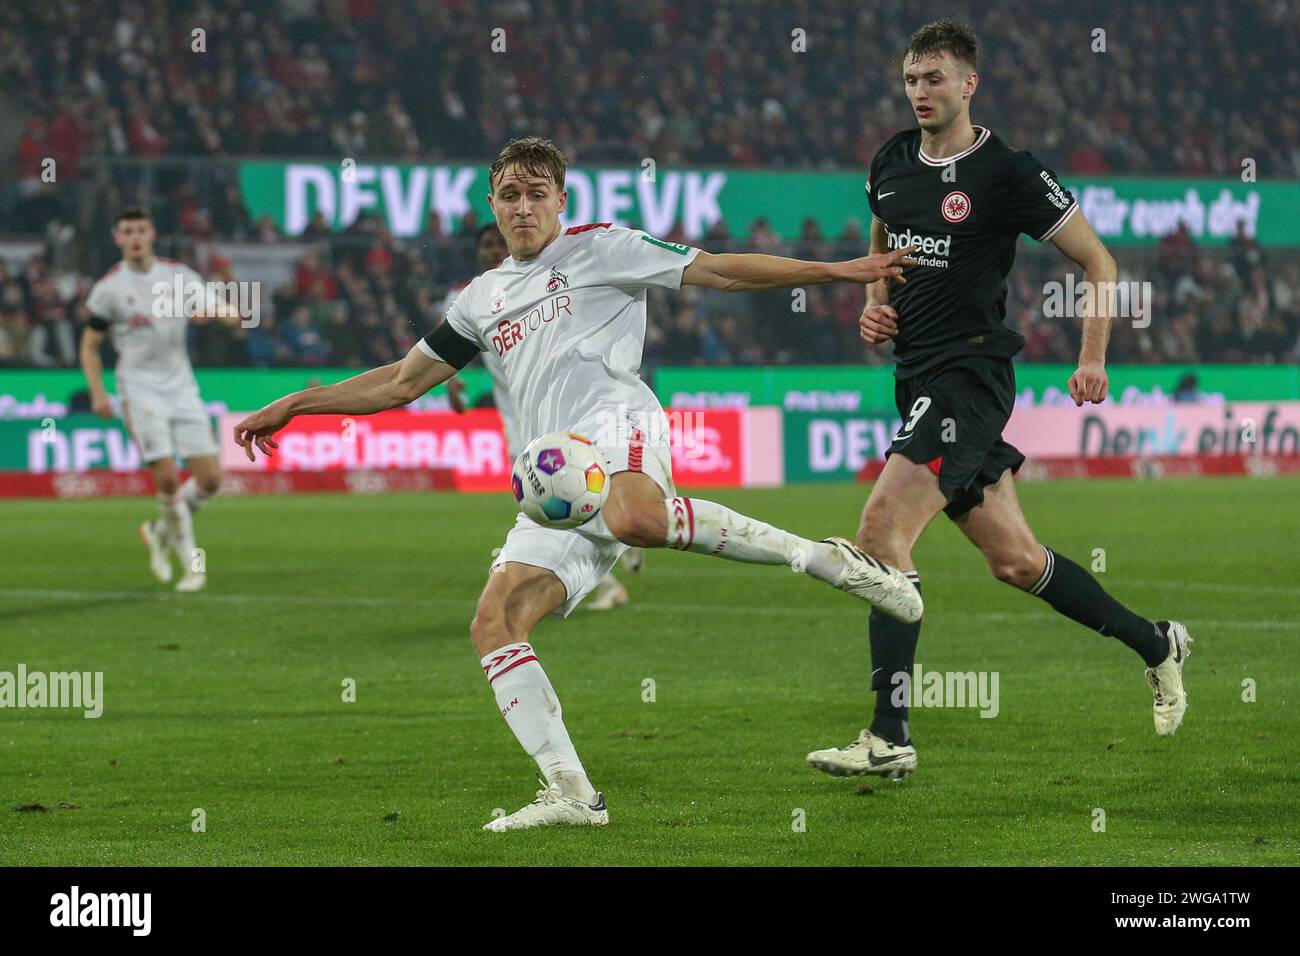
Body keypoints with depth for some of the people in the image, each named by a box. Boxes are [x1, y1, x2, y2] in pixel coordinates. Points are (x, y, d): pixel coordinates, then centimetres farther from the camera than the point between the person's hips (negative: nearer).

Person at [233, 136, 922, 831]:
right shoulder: (484, 298, 28)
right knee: (494, 625, -10)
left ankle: (818, 557, -28)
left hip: (615, 425, -6)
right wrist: (294, 405, 32)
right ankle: (570, 795, -10)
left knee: (635, 518, -42)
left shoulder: (597, 248, 13)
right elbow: (403, 382, 35)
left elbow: (718, 271, 10)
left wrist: (836, 271, 3)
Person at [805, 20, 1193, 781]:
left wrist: (1095, 360, -10)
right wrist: (873, 303, 11)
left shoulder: (1007, 173, -10)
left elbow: (1098, 261, -3)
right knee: (1014, 559, 12)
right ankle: (1155, 644, 32)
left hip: (969, 372, -7)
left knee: (882, 529, -20)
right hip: (919, 375, 8)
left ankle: (890, 738, -19)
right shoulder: (891, 163, 10)